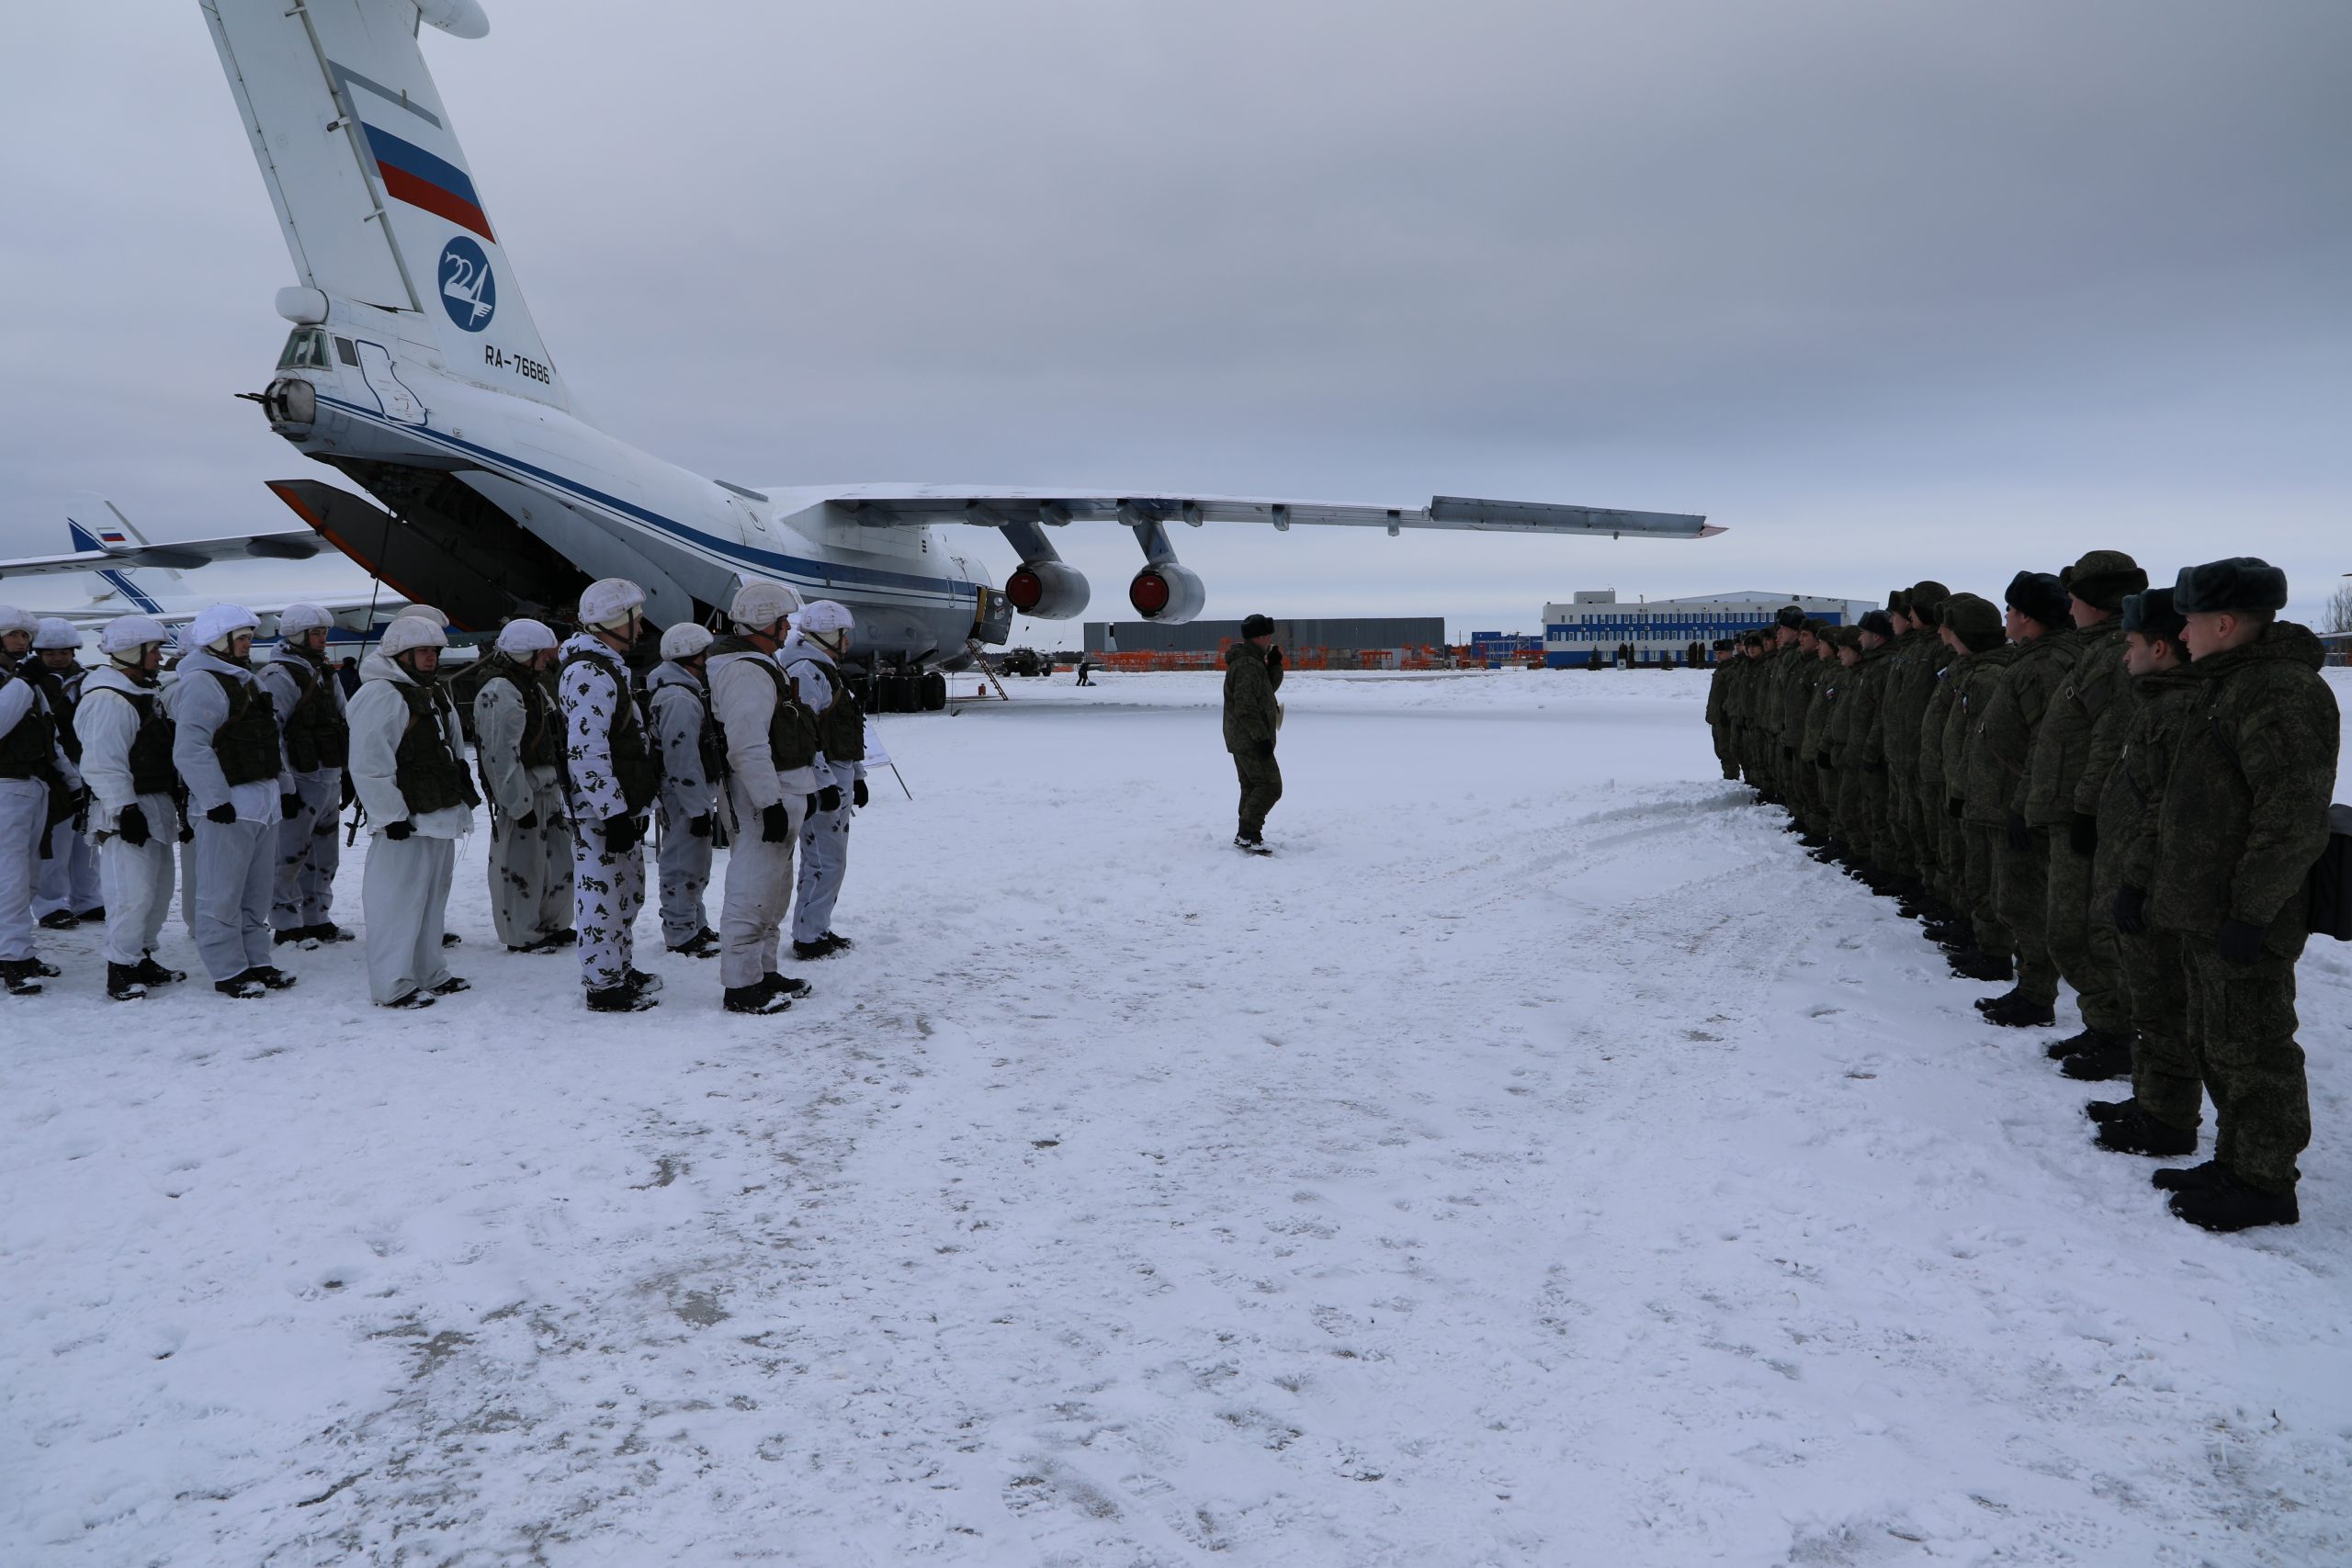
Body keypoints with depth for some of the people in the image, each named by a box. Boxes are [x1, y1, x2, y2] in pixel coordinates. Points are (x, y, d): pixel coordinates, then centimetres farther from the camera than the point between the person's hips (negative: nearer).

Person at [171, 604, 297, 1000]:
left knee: (257, 892, 15)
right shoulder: (202, 684, -12)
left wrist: (284, 787, 19)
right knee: (223, 894, -2)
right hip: (228, 805, -10)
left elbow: (272, 740, 24)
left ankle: (256, 961, 23)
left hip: (264, 801, 10)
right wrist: (216, 799, -23)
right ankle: (228, 971, 4)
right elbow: (190, 750, -21)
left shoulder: (246, 680, 19)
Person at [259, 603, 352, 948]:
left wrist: (347, 773, 19)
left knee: (324, 855, 16)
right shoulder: (279, 677, -12)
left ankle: (316, 920, 26)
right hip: (300, 781, -9)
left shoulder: (326, 674, 16)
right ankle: (286, 926, 4)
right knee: (290, 856, -4)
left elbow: (343, 724, 23)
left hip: (330, 780, 9)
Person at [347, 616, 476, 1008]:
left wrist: (464, 796, 24)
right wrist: (391, 815, -20)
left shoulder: (434, 693, 18)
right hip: (405, 822, -10)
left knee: (433, 896, 16)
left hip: (439, 816, 10)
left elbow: (454, 753, 29)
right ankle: (392, 986, 0)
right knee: (399, 900, -6)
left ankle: (430, 974, 26)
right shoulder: (379, 696, -15)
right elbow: (368, 765, -20)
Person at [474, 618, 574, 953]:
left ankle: (553, 925, 29)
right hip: (520, 791, -10)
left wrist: (557, 784, 21)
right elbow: (502, 754, -23)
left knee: (559, 854, 16)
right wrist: (520, 803, -23)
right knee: (522, 862, -2)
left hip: (546, 787, 10)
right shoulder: (499, 692, -18)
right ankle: (522, 935, 9)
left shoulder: (532, 683, 15)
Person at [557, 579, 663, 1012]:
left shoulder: (608, 666, 17)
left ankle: (621, 970, 33)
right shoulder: (589, 673, -19)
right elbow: (587, 752, -25)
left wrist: (632, 805, 25)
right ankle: (603, 987, 5)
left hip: (623, 803, 11)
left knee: (627, 891, 20)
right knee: (603, 895, -3)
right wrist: (613, 811, -24)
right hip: (601, 810, -11)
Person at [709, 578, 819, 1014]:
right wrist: (771, 803, -26)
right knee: (754, 891, -7)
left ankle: (763, 972, 29)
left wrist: (803, 790, 24)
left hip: (781, 791, 12)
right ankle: (740, 986, -1)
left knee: (773, 891, 19)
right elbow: (748, 747, -25)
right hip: (762, 796, -12)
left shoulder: (761, 664, 18)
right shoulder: (747, 672, -18)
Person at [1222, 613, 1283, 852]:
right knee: (1270, 786, -10)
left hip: (1241, 739, 11)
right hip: (1251, 740, -11)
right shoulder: (1248, 665, -20)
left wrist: (1274, 664, 5)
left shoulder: (1251, 660, 15)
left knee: (1252, 787, 15)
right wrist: (1262, 737, -23)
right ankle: (1248, 835, -11)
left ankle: (1246, 836, 19)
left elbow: (1270, 687, 22)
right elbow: (1246, 707, -25)